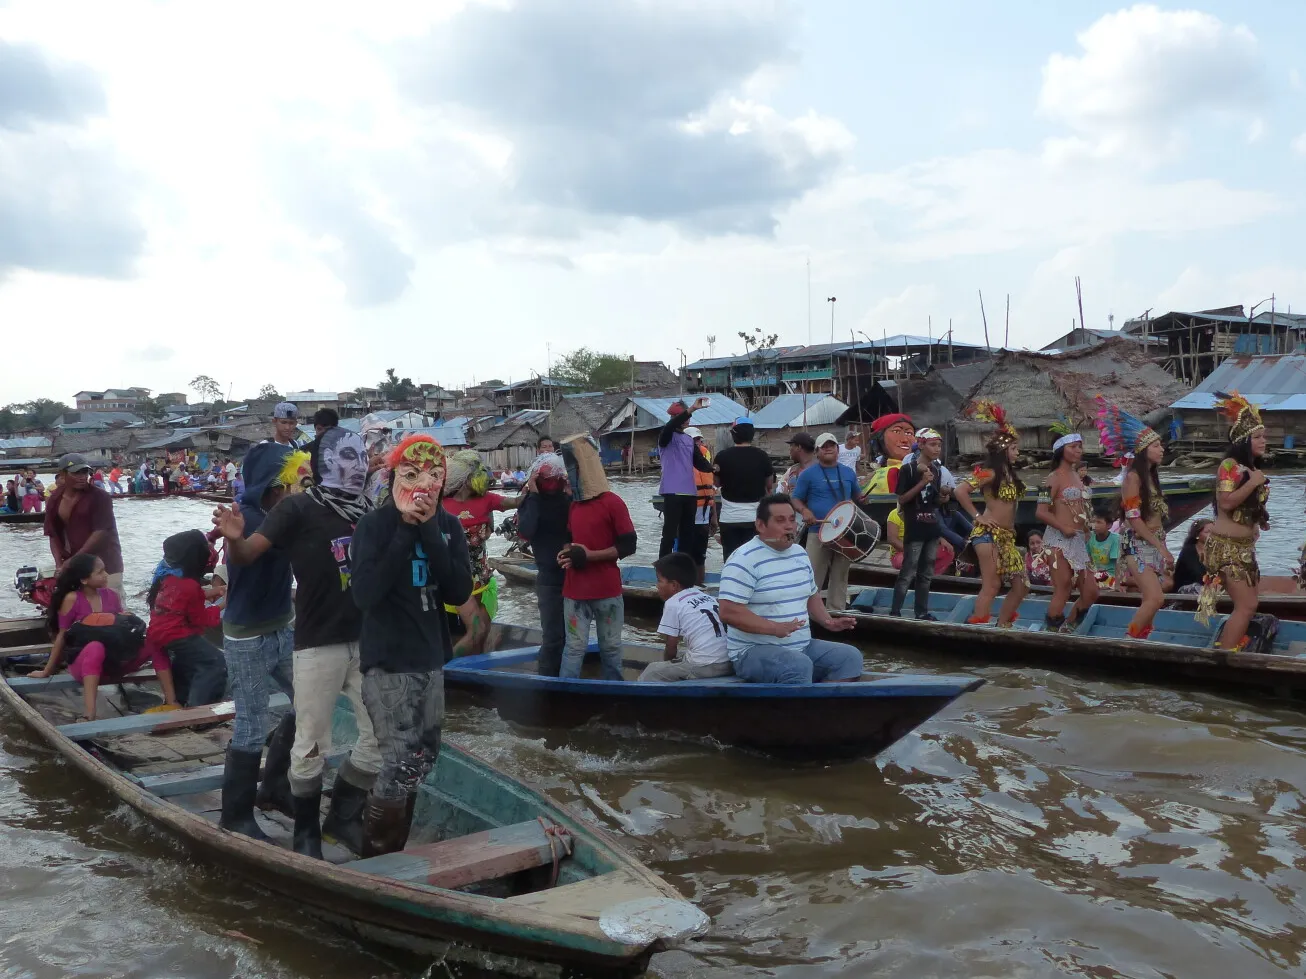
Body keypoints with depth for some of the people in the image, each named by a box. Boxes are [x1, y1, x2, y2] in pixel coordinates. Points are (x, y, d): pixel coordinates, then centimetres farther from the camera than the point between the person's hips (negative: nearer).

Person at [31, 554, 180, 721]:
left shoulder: (111, 595, 4)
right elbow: (62, 636, -5)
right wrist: (47, 671, 1)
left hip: (113, 660, 5)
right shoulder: (72, 599, -11)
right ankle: (89, 716, -52)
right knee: (95, 647, -40)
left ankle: (171, 702, -22)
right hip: (83, 664, -5)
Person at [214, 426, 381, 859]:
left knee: (380, 737, 11)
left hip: (368, 641, 5)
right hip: (318, 644, -5)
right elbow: (247, 553, -18)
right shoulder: (299, 508, -10)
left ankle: (343, 813, 31)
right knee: (311, 746, 4)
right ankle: (306, 831, 24)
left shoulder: (369, 511, 6)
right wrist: (234, 539, -39)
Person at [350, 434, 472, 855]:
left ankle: (388, 848, 34)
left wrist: (429, 532, -17)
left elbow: (459, 592, -9)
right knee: (402, 763, -12)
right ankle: (373, 858, 10)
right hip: (387, 661, -6)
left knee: (423, 759, 15)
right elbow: (363, 594, -24)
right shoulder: (374, 525, -11)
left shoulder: (449, 526, 2)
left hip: (430, 659, 6)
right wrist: (406, 531, -23)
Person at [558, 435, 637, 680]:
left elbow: (628, 546, -12)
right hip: (575, 591, 4)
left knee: (610, 647, 8)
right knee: (574, 648, 3)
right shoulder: (574, 504, 10)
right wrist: (568, 552, -1)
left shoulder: (613, 503, -11)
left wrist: (589, 555, -17)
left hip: (607, 592, -4)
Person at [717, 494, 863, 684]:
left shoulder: (800, 554, 13)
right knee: (800, 666, -35)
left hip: (802, 647, 8)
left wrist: (827, 621, 9)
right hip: (754, 651, -8)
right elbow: (728, 612, -23)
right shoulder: (744, 560, -15)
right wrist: (774, 628, -30)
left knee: (850, 656, -9)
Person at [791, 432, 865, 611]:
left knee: (840, 577, 11)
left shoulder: (848, 473, 12)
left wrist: (862, 500, -1)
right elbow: (796, 499, 0)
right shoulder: (808, 474, -1)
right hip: (818, 533, -4)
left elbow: (857, 496, 23)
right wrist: (804, 510, -20)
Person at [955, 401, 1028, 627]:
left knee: (1021, 586, 6)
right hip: (988, 533, -9)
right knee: (992, 585, -12)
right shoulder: (990, 473, -11)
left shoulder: (1009, 474, 15)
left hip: (1007, 536, 9)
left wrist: (1010, 529, 14)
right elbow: (960, 490, -22)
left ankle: (1001, 627, 16)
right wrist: (977, 516, -15)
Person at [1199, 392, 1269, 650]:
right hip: (1227, 547, -9)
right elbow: (1226, 502, -26)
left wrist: (1261, 520, 9)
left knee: (1246, 605, 12)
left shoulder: (1251, 467, 12)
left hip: (1243, 547, 9)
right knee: (1246, 606, -12)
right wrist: (1253, 483, -19)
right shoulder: (1230, 465, -14)